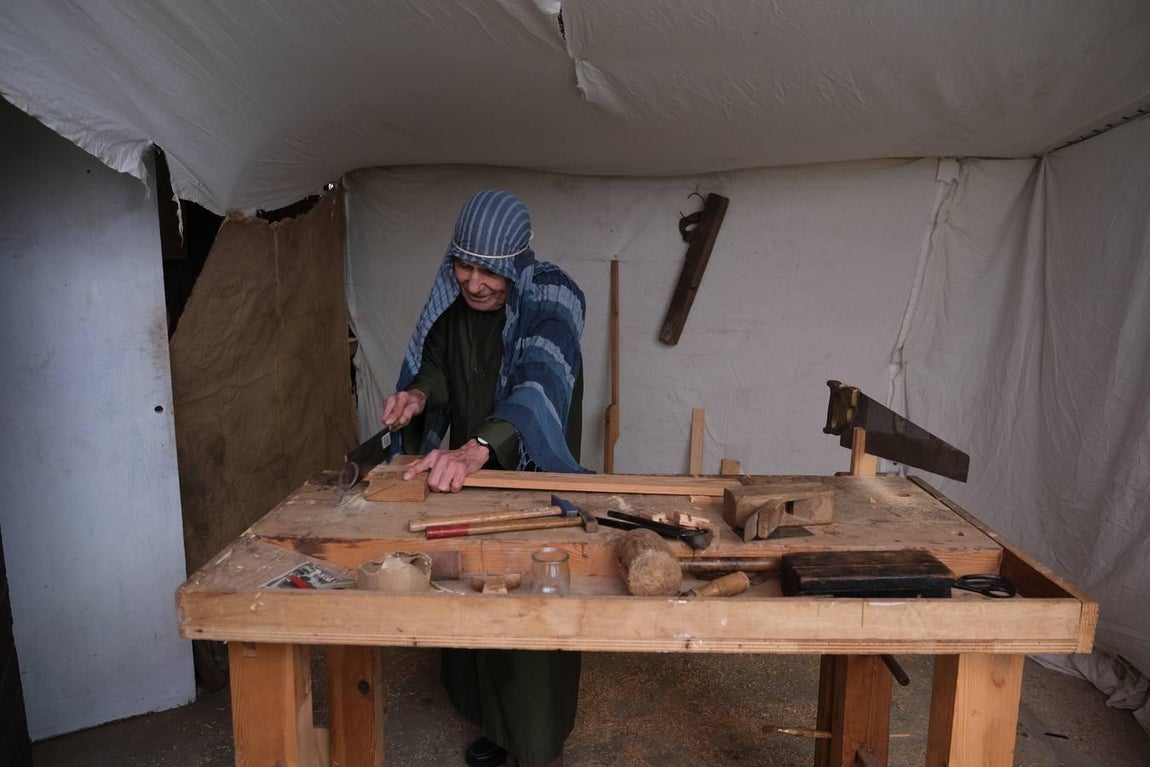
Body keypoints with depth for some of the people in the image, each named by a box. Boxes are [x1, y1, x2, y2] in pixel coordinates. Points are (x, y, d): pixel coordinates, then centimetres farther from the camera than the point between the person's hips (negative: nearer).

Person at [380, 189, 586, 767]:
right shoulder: (452, 297, -3)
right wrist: (420, 393, -13)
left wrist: (478, 448, -52)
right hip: (466, 476, 6)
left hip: (531, 478, -5)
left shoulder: (549, 300, -20)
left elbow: (540, 385, -36)